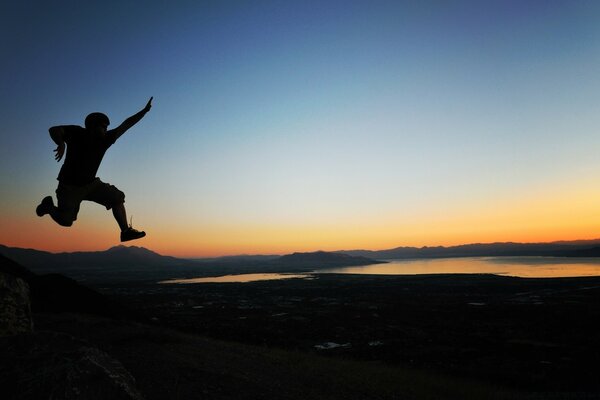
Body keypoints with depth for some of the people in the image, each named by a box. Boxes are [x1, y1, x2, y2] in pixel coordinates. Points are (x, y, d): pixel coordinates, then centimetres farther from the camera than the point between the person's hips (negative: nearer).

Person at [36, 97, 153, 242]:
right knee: (65, 221, -6)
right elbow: (54, 130, -18)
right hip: (69, 186, -5)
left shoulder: (105, 139, -4)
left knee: (117, 197, -8)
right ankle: (49, 205, 25)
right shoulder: (76, 133, -12)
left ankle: (126, 231, -7)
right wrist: (61, 143, -40)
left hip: (90, 184, 5)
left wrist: (144, 111, -9)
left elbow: (125, 125, -5)